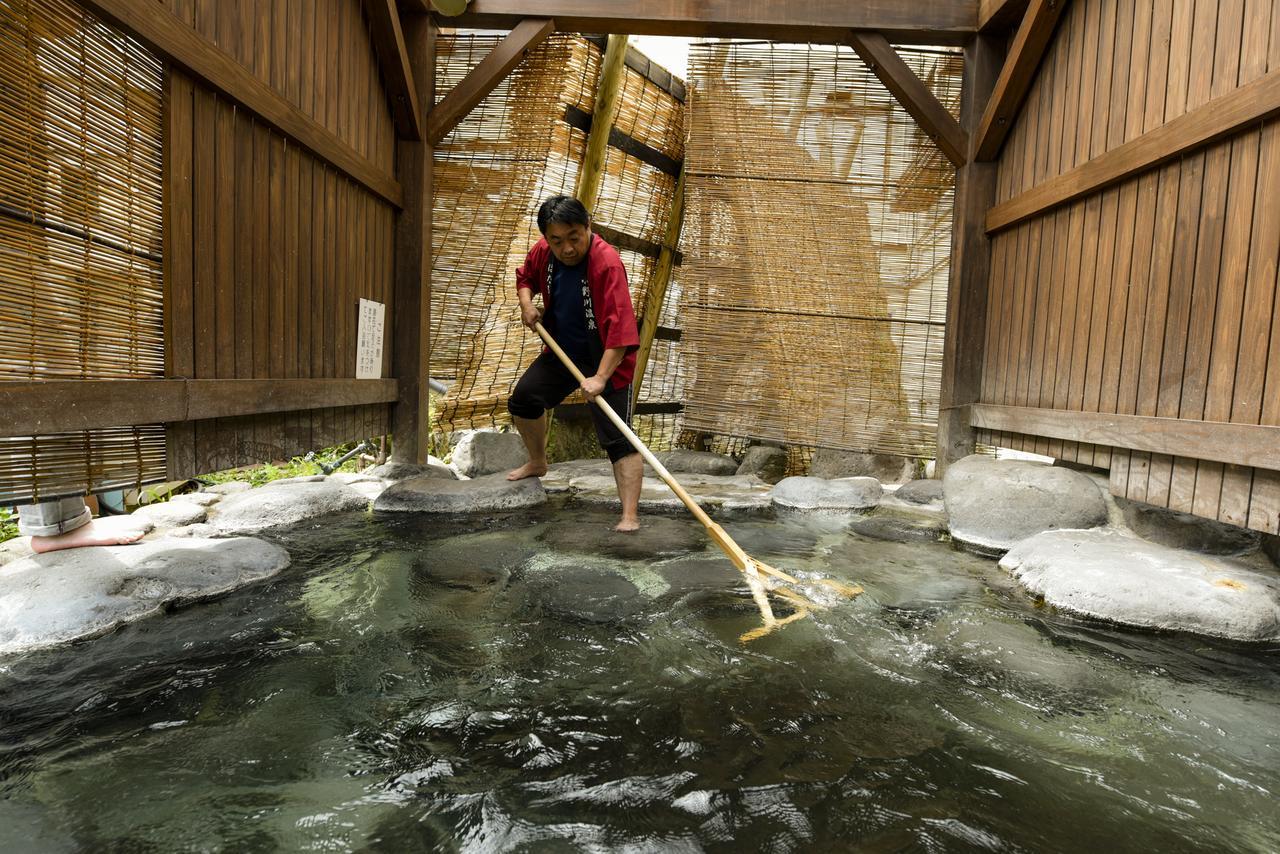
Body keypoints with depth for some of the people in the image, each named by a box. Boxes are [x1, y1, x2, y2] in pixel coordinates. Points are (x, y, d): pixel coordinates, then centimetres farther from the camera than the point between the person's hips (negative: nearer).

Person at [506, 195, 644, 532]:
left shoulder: (607, 262, -29)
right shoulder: (543, 252, -7)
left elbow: (620, 326, -35)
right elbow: (525, 276, 17)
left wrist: (601, 377, -40)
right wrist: (526, 302, -5)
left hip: (605, 359, -7)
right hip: (561, 350, 7)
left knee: (617, 439, -12)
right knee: (522, 400, 15)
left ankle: (630, 517, -11)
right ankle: (537, 462, 40)